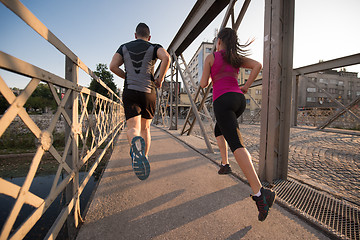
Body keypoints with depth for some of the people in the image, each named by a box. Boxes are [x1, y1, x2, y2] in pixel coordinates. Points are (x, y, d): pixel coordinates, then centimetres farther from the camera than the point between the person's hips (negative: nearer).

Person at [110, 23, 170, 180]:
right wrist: (160, 79, -3)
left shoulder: (124, 47, 16)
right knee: (145, 128, 13)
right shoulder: (153, 47, 10)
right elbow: (166, 57, -12)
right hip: (148, 92, 0)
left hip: (130, 92, 0)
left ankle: (136, 142, -42)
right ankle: (144, 159, 18)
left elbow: (113, 66, 5)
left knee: (133, 128, -6)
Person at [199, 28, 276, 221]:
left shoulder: (210, 57, 7)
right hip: (239, 100, 7)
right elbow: (257, 65, 7)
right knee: (218, 130, 28)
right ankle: (224, 164, 23)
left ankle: (259, 193, -26)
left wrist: (205, 79, 26)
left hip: (223, 101, -7)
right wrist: (246, 87, 13)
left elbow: (203, 84, 2)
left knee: (236, 145, -17)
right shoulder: (237, 58, 21)